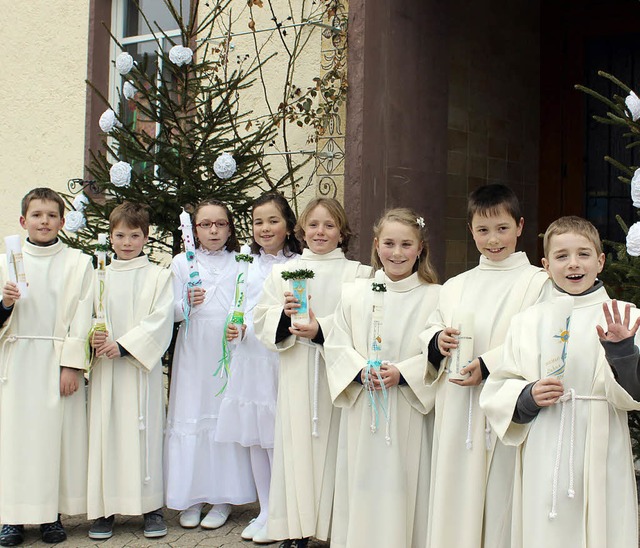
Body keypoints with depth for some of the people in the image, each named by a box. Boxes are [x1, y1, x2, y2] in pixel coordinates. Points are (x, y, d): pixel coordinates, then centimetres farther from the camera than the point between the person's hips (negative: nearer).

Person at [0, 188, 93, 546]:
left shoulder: (78, 263, 4)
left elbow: (81, 318, -2)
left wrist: (72, 365, -9)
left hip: (58, 361, -1)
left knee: (58, 433, 0)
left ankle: (52, 514, 12)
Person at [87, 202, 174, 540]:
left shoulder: (158, 275, 2)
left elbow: (160, 322, -7)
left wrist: (123, 345, -15)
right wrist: (93, 338, -12)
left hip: (141, 365, -2)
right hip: (104, 367, 3)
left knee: (144, 432, 0)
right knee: (105, 431, 3)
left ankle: (151, 507, 10)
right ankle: (104, 508, 13)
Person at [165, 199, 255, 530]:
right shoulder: (182, 262, 6)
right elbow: (171, 313, 2)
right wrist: (188, 303, -18)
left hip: (229, 352, 0)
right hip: (193, 353, 0)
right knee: (190, 416, -1)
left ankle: (223, 498, 11)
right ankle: (192, 498, 11)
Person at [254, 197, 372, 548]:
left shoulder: (357, 274, 5)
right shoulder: (282, 273, 13)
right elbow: (262, 322, 7)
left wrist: (322, 328, -20)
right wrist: (284, 314, -13)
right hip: (296, 377, 2)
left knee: (333, 446, -1)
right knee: (296, 445, 3)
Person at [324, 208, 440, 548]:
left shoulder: (433, 297, -1)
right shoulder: (354, 294, 7)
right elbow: (336, 346, 4)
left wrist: (403, 374, -19)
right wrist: (361, 371, -12)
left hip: (409, 415, -2)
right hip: (361, 411, 2)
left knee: (403, 488, 2)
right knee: (362, 487, 8)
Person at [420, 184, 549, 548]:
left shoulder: (537, 283, -2)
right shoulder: (455, 286, 16)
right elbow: (429, 333, 17)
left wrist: (488, 364, -22)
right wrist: (437, 340, -5)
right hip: (456, 412, 5)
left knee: (499, 492, -1)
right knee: (455, 491, 9)